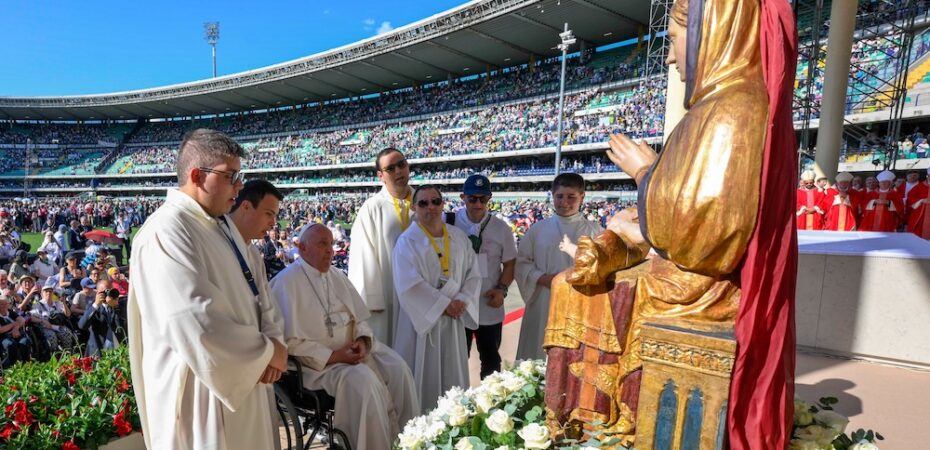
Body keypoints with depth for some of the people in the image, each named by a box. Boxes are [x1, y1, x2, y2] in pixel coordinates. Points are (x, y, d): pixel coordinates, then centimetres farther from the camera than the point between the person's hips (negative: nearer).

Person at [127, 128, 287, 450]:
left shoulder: (222, 225, 8)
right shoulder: (166, 232, -21)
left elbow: (252, 294, 10)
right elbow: (196, 324, -28)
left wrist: (273, 341, -8)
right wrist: (267, 351, -16)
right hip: (200, 393, -8)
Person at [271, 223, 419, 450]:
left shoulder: (337, 275, 11)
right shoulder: (287, 281, -12)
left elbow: (360, 317, 13)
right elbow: (291, 342, -16)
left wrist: (363, 340, -9)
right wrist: (333, 356, -21)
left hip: (353, 349, 7)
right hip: (319, 361, -7)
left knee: (398, 367, -13)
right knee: (363, 379, -30)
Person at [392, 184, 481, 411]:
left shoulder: (459, 237, 7)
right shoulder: (407, 241, -8)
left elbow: (473, 273, 6)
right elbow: (410, 285, -17)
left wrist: (462, 301, -10)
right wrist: (445, 304, -17)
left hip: (453, 319, 5)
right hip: (422, 317, -4)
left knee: (452, 375, 13)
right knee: (422, 377, 3)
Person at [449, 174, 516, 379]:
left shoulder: (501, 228, -3)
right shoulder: (449, 223, -7)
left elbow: (510, 263, 5)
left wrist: (502, 288, -10)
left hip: (490, 308, 1)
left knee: (491, 360, 18)